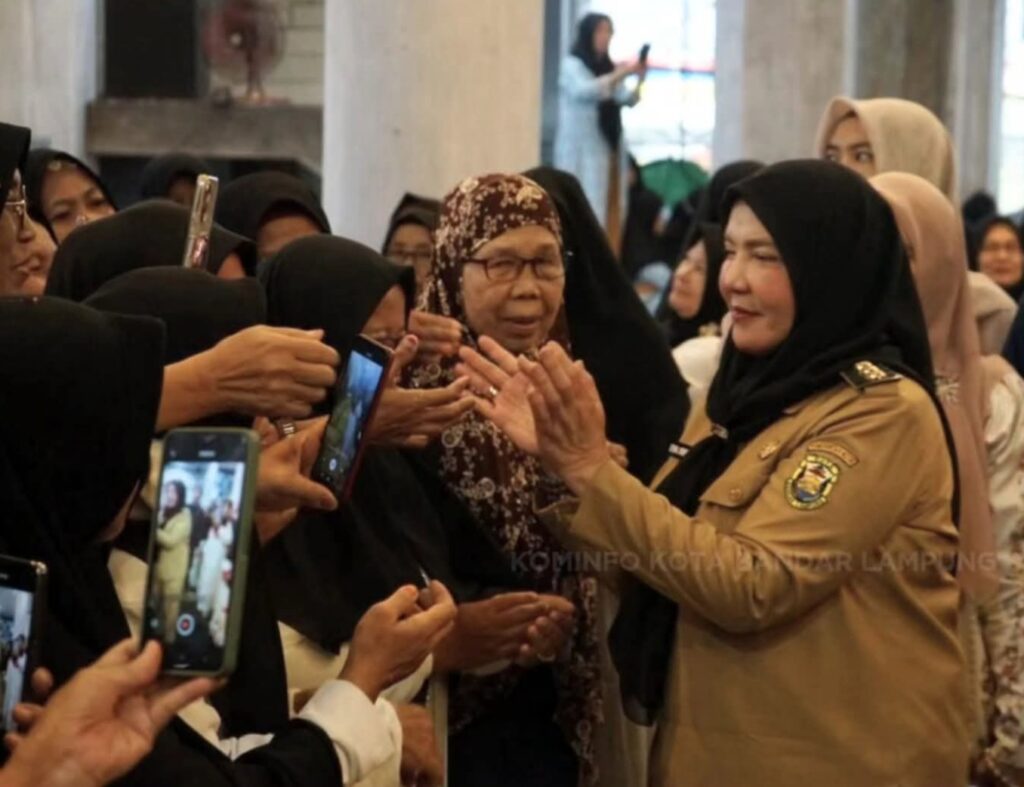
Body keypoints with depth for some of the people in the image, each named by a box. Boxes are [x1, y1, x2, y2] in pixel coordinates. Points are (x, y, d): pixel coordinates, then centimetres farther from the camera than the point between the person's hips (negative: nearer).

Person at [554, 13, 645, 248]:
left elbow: (627, 100, 8)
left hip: (610, 146, 6)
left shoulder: (609, 67, 16)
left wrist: (639, 81, -10)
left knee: (613, 208, -1)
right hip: (583, 149, -6)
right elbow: (584, 90, -19)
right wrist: (618, 76, -23)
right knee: (586, 208, -11)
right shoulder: (572, 65, 0)